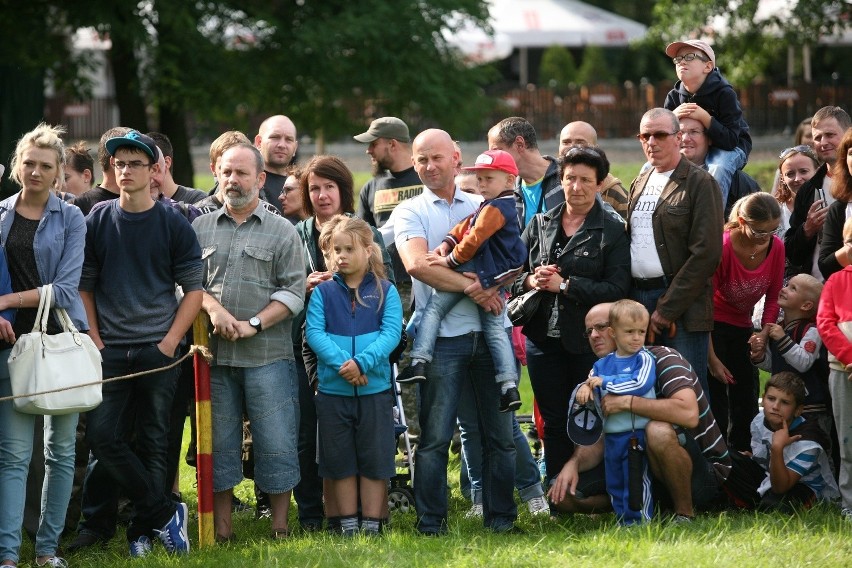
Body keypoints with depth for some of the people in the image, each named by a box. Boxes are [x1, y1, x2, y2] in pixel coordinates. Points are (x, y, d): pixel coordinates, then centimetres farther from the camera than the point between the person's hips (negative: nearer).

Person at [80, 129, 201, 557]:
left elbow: (194, 289, 1)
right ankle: (164, 513, 2)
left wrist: (171, 342, -8)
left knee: (152, 444, 2)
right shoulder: (97, 222, 5)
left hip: (159, 350, -2)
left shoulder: (174, 225, 0)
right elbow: (84, 286, 8)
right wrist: (94, 341, -3)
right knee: (102, 437, -9)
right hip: (110, 350, 2)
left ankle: (142, 531, 11)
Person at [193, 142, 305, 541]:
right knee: (219, 443, 5)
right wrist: (213, 307, -11)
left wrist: (253, 324, -12)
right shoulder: (201, 228, 13)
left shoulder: (282, 232, 6)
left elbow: (293, 292, -1)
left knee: (276, 443, -3)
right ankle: (221, 528, 10)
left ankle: (280, 525, 6)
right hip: (215, 356, 2)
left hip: (267, 356, -2)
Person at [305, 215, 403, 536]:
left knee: (375, 459, 3)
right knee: (339, 460, 6)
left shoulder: (385, 292, 3)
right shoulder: (323, 292, 5)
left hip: (375, 388, -1)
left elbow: (391, 333, -8)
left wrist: (362, 362, -22)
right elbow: (313, 332, -6)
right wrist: (341, 363, -21)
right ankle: (347, 524, 14)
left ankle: (372, 523, 11)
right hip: (332, 390, 1)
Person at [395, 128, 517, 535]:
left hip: (490, 331, 3)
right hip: (442, 336, -3)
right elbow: (417, 264, -12)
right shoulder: (410, 212, 5)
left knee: (499, 433, 3)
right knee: (434, 436, -4)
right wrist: (470, 286, -13)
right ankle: (430, 521, 3)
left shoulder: (482, 208, 15)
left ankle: (500, 516, 11)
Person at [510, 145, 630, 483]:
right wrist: (531, 281, -11)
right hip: (544, 338, 4)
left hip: (589, 341, -4)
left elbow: (616, 289, -13)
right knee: (554, 423, 10)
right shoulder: (540, 225, 11)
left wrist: (564, 285, -16)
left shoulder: (612, 231, -3)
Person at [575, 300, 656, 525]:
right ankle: (622, 520, 23)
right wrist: (585, 388, -12)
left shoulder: (644, 359, -6)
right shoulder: (603, 364, 11)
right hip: (611, 434, 6)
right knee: (614, 482, 13)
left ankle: (640, 520, 1)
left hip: (636, 432, -6)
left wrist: (605, 382, -12)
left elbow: (640, 385, -18)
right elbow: (589, 381, 14)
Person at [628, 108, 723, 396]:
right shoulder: (639, 184, 19)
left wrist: (666, 309, -14)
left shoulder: (700, 183, -5)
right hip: (637, 299, 7)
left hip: (682, 306, -7)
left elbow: (706, 253, -12)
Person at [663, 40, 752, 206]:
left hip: (728, 149, -6)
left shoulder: (724, 94, -17)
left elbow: (731, 141, -24)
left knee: (718, 169, -40)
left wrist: (704, 117, -34)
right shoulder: (674, 97, -1)